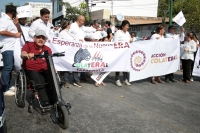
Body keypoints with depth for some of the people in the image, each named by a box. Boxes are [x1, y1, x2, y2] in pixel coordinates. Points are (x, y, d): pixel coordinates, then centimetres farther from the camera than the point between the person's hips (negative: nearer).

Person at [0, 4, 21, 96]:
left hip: (11, 48, 10)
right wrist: (15, 34, -19)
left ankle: (8, 86, 25)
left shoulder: (9, 20, 18)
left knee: (10, 68, 15)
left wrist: (15, 24, 14)